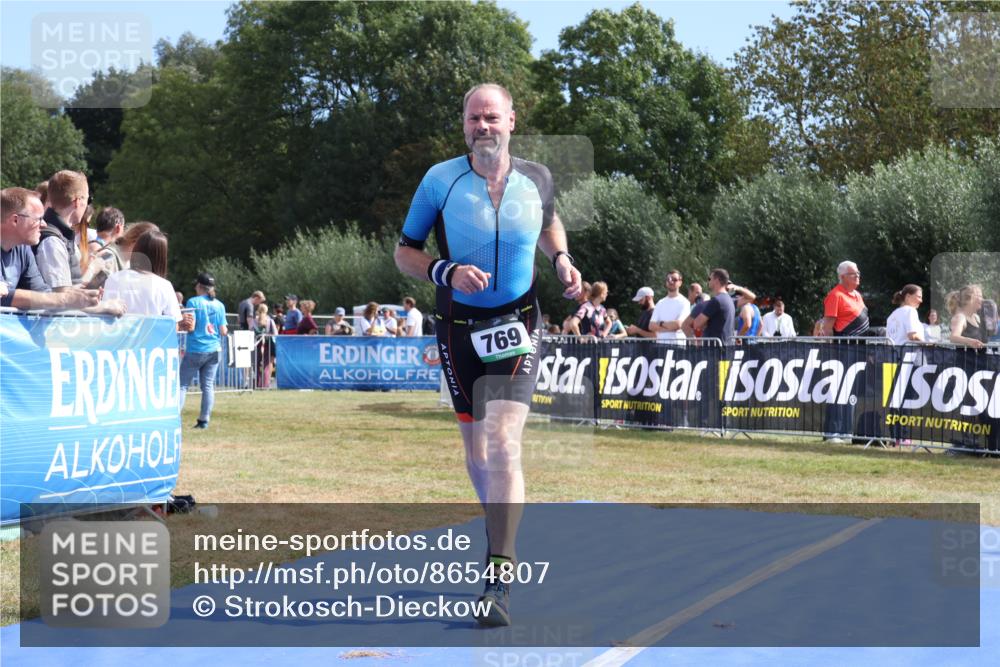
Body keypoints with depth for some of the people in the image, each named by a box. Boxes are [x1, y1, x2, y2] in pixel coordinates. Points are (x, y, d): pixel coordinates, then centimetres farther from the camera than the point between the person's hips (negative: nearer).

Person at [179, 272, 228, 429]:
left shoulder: (193, 302, -8)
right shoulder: (219, 305, 5)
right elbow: (223, 331, 3)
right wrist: (225, 330, 24)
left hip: (195, 350, -4)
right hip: (213, 350, 4)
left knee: (182, 384, 1)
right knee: (208, 385, 6)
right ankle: (204, 420, 4)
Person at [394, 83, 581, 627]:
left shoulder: (536, 179, 0)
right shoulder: (440, 180, -6)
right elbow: (404, 251, 1)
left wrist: (561, 260, 4)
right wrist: (446, 272, -18)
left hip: (517, 327, -1)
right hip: (459, 330, 1)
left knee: (502, 442, -17)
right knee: (476, 449, 10)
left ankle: (499, 578, -18)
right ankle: (500, 531, 39)